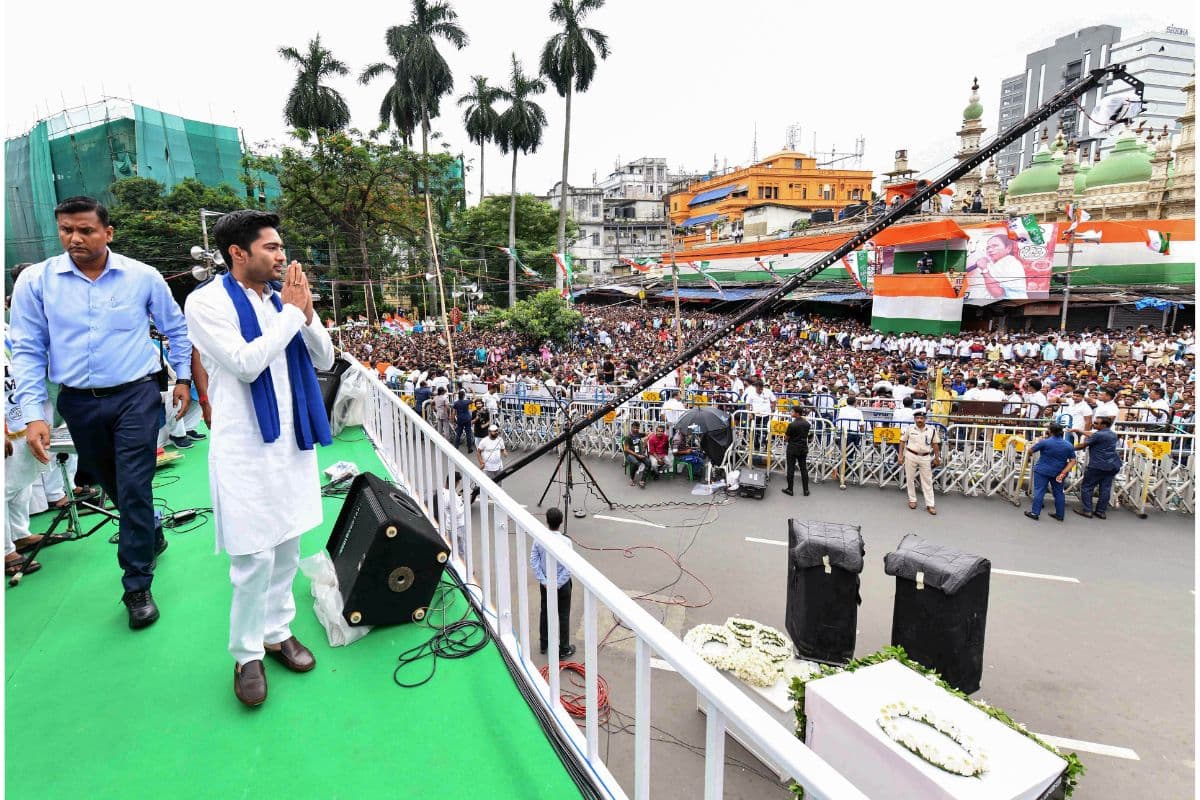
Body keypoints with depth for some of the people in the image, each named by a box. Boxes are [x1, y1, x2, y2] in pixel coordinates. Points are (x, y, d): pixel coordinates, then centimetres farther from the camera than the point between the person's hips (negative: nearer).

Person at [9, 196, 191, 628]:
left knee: (134, 488, -5)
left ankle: (137, 586, 6)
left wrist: (183, 377, 9)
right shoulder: (35, 281, -2)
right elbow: (27, 350, -1)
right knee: (114, 486, 17)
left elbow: (176, 329, 10)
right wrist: (33, 414, -7)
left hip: (136, 396, -2)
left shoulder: (143, 276, -4)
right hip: (79, 402, 3)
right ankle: (152, 538, 43)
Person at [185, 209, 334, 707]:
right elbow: (245, 363, -19)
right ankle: (247, 653, 21)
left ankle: (277, 631, 32)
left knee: (287, 548, 14)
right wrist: (291, 311, -13)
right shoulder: (208, 302, -7)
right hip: (246, 447, -5)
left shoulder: (282, 299, 8)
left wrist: (307, 314, -10)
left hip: (292, 441, 5)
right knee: (254, 557, 0)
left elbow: (324, 360, 6)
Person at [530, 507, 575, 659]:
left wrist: (544, 581, -7)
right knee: (563, 616, 10)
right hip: (562, 584, -3)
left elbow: (533, 561, -10)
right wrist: (558, 584, -12)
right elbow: (569, 568, -21)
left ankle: (543, 644, 36)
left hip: (545, 583, 3)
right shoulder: (565, 542, -22)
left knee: (544, 612, 20)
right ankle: (564, 650, 20)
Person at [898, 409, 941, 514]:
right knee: (910, 479, 9)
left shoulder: (932, 430, -2)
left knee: (927, 481, 4)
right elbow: (902, 442, 1)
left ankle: (930, 504, 9)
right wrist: (900, 456, -2)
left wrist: (937, 458, 5)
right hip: (910, 456, 0)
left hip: (925, 458, 0)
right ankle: (912, 500, 25)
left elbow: (935, 445, 5)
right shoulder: (909, 429, -5)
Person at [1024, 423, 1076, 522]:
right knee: (1059, 493, 14)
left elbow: (1030, 450, -2)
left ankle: (1035, 512, 3)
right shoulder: (1068, 445, 0)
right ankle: (1060, 515, 22)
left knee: (1039, 491, 1)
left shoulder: (1044, 442, -14)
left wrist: (1038, 440, 13)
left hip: (1043, 471, -4)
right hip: (1059, 473, 4)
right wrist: (1063, 473, -6)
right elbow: (1072, 461, -1)